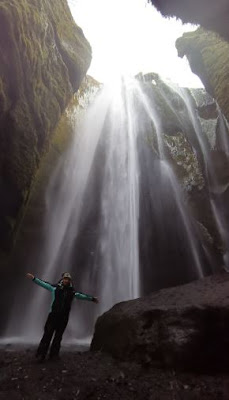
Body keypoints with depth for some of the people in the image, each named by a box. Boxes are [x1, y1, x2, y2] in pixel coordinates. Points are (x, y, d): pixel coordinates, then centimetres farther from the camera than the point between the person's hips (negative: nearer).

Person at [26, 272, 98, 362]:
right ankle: (41, 355, 9)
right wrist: (34, 278, -4)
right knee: (47, 335, -4)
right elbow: (43, 283, 0)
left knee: (58, 337, 10)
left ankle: (54, 354, 24)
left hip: (64, 318, 2)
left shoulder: (72, 292, 5)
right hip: (53, 316, -2)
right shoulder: (55, 288, -2)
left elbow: (82, 296, 16)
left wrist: (92, 298, 23)